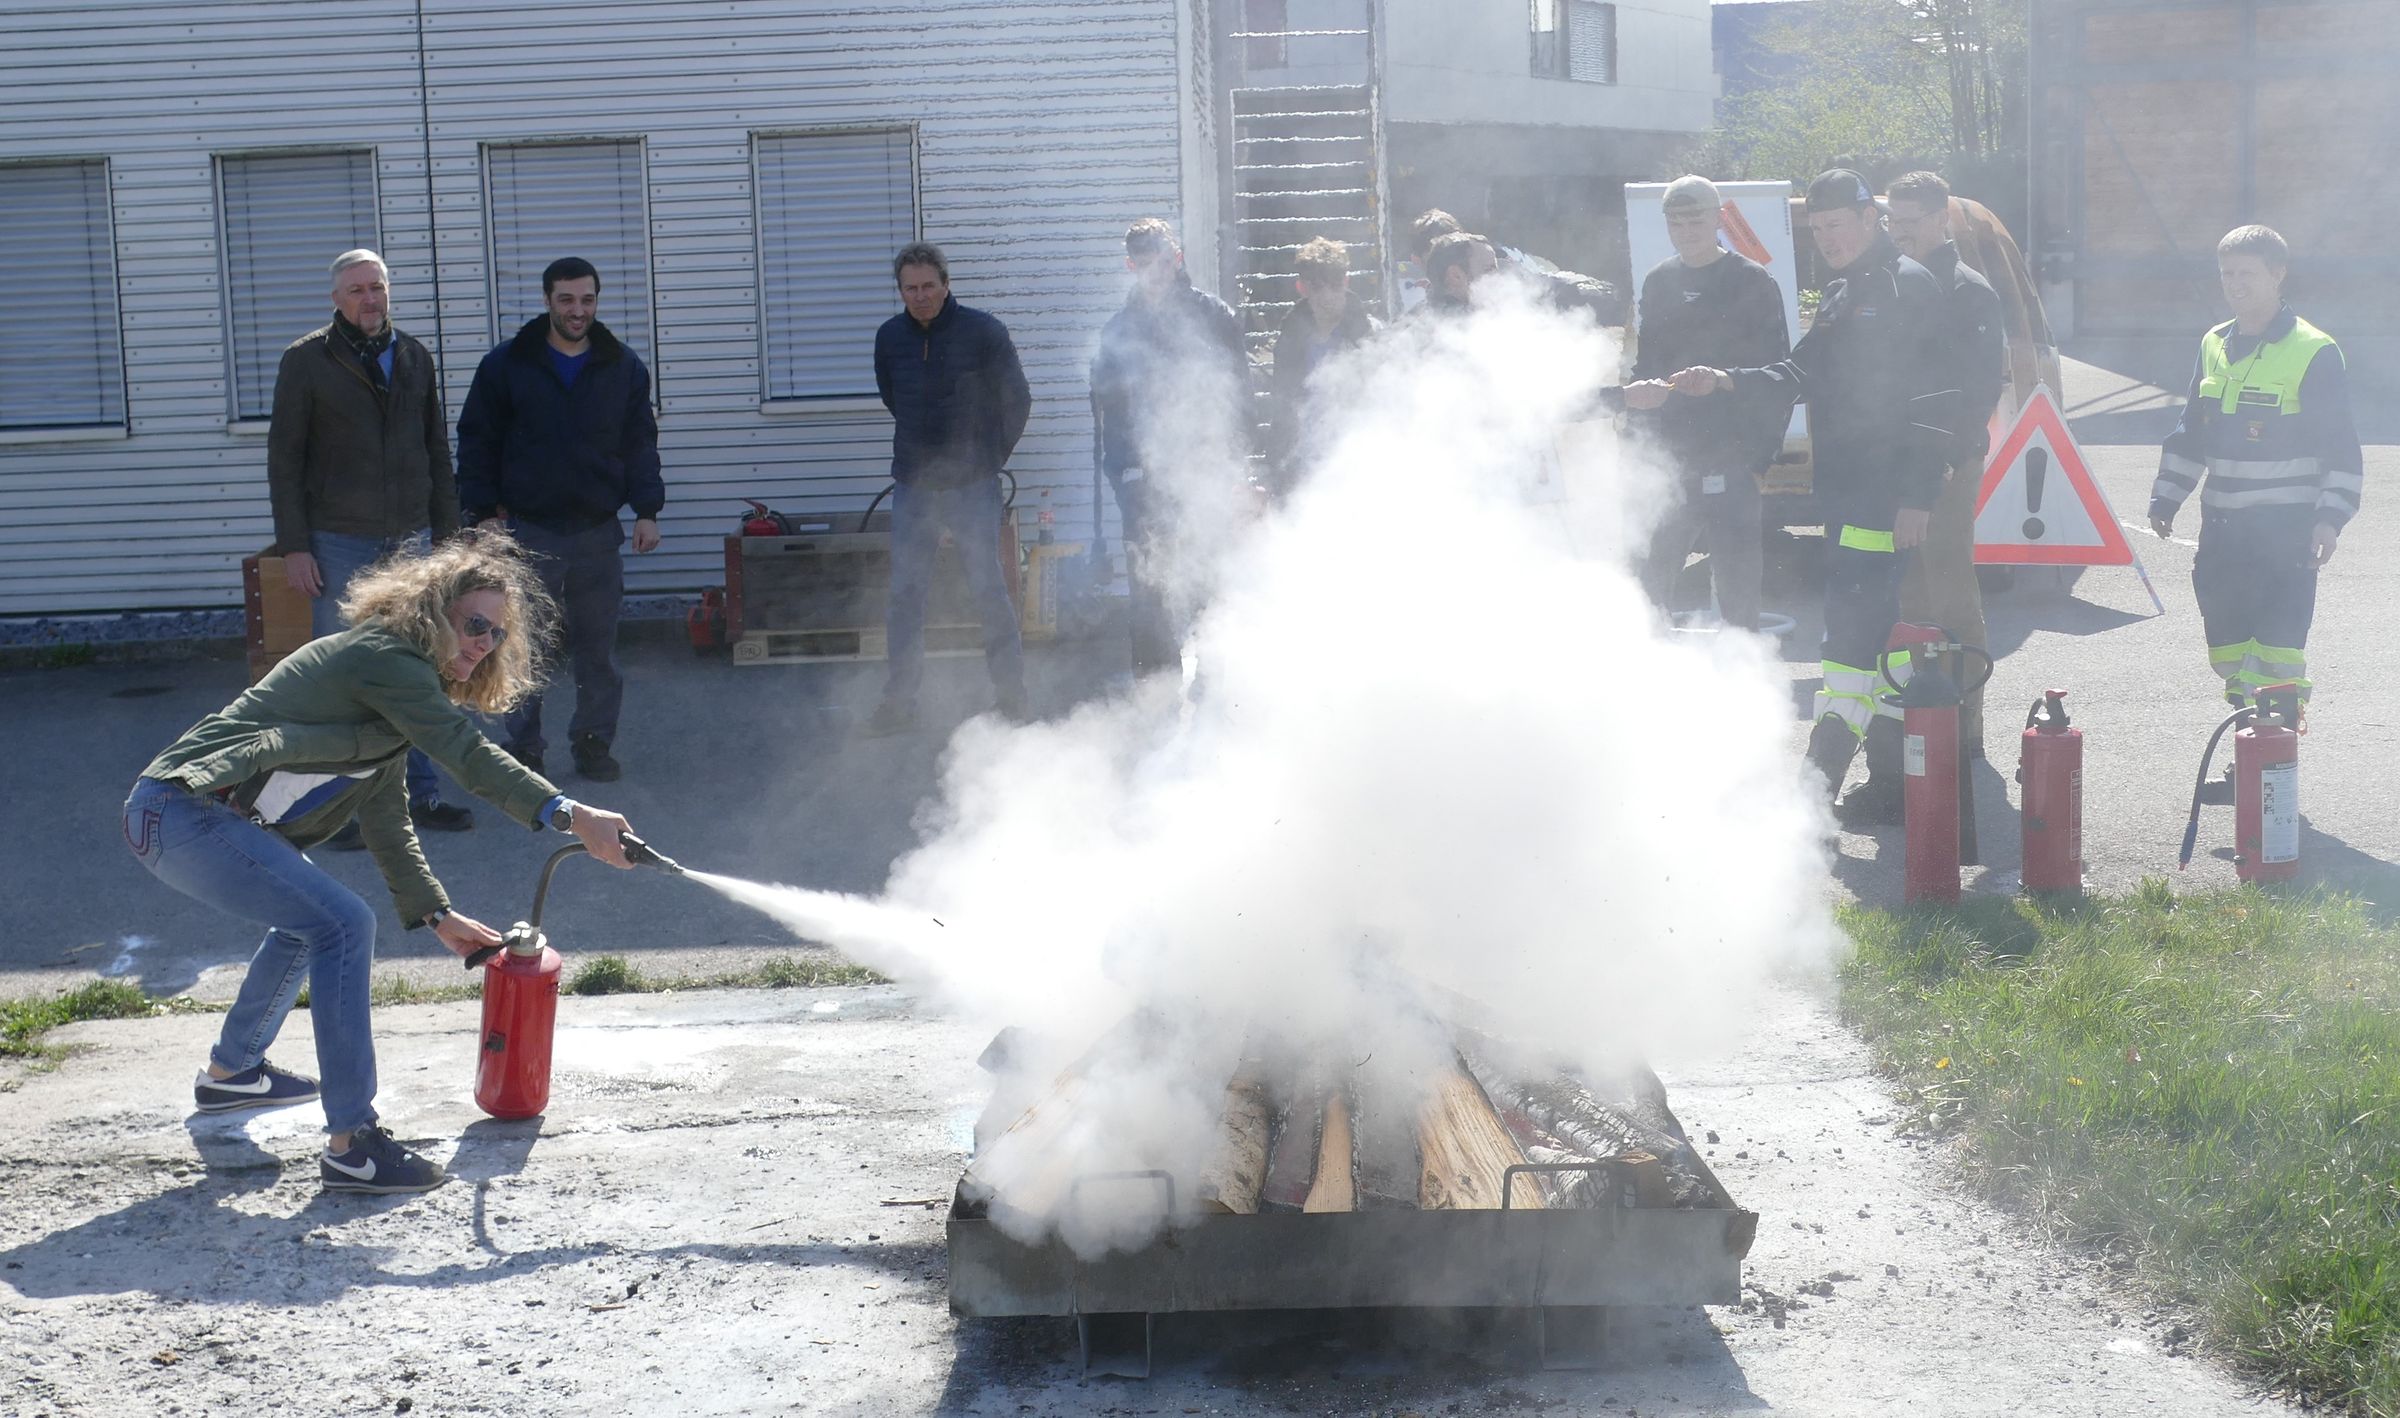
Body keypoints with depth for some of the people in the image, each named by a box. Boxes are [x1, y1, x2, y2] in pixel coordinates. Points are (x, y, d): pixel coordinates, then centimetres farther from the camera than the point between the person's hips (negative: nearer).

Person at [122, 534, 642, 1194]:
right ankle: (351, 1146, -18)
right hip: (181, 811, -11)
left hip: (194, 811, 11)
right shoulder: (382, 657, -12)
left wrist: (436, 915, 17)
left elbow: (387, 822, 22)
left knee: (311, 914, 29)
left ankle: (230, 1071, 45)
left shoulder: (402, 690, 19)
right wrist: (570, 815, -30)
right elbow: (467, 755, -23)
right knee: (342, 923, -18)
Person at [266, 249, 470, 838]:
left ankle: (421, 793, 15)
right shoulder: (306, 360, -2)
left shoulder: (414, 358, 11)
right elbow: (284, 458, -2)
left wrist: (447, 534, 11)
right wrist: (294, 546, -8)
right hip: (339, 543, -4)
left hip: (410, 542, 4)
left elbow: (437, 452, 15)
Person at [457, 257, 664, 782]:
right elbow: (477, 443, 3)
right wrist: (483, 512, -4)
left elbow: (641, 443, 10)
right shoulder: (507, 364, 0)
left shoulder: (623, 366, 6)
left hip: (599, 531, 2)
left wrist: (646, 510, 1)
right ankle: (522, 747, 10)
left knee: (598, 647, 6)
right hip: (528, 531, -2)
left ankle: (593, 742, 17)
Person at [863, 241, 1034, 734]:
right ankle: (900, 701, 9)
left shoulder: (983, 331, -6)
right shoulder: (890, 337, 4)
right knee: (904, 596, 2)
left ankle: (1011, 693, 8)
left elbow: (1017, 399, 3)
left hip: (972, 486, -3)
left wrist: (991, 456, 7)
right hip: (912, 486, 4)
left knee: (989, 590, -2)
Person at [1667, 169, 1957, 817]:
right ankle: (1893, 774, 21)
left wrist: (1917, 497, -19)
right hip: (1845, 490, 10)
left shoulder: (1907, 287, -10)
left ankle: (1816, 786, -14)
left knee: (1852, 629, -13)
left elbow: (1932, 399, -15)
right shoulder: (1840, 294, 19)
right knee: (1878, 627, 13)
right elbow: (1802, 374, 21)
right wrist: (1727, 381, 4)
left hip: (1887, 494, -10)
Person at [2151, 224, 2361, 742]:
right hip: (2222, 524, 6)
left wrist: (2331, 516, -17)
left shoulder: (2314, 352, -8)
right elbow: (2190, 432, 20)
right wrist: (2165, 499, 16)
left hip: (2286, 525, -6)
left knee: (2278, 643, -10)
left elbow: (2341, 446, -8)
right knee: (2227, 640, 10)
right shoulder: (2213, 346, 11)